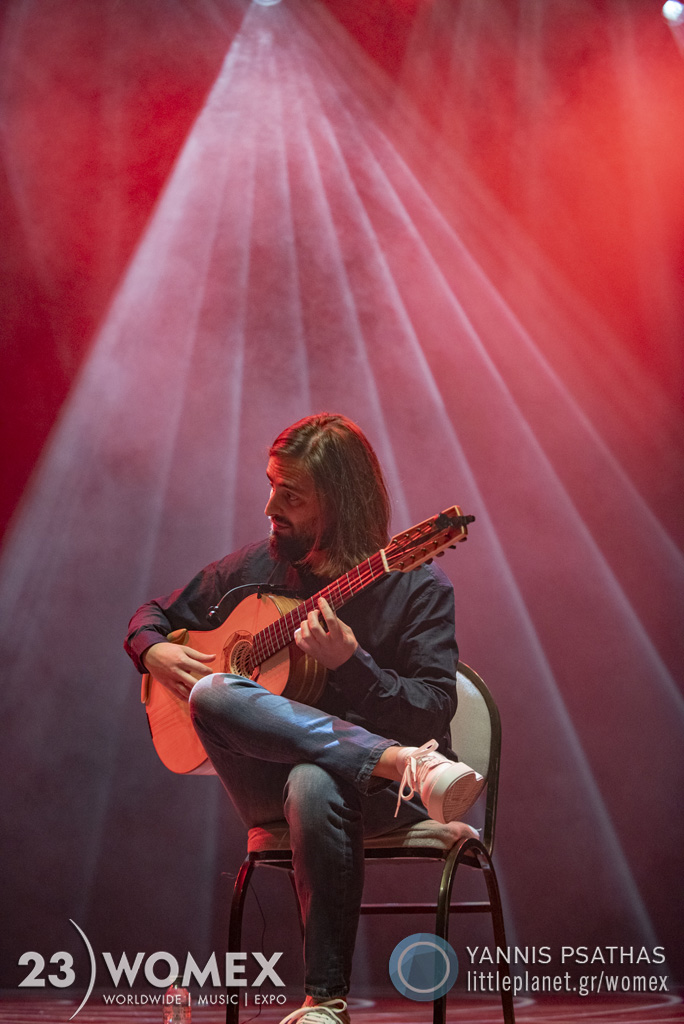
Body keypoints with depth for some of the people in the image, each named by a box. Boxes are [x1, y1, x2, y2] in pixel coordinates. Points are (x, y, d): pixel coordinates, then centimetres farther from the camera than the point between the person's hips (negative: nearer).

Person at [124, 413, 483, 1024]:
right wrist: (155, 651, 1)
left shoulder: (416, 585, -2)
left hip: (377, 786, -3)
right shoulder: (255, 568, 11)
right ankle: (408, 763, -41)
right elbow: (155, 614, 25)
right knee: (211, 694, -30)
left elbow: (434, 714, -8)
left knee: (314, 787, -41)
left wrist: (350, 663, -22)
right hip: (268, 780, 4)